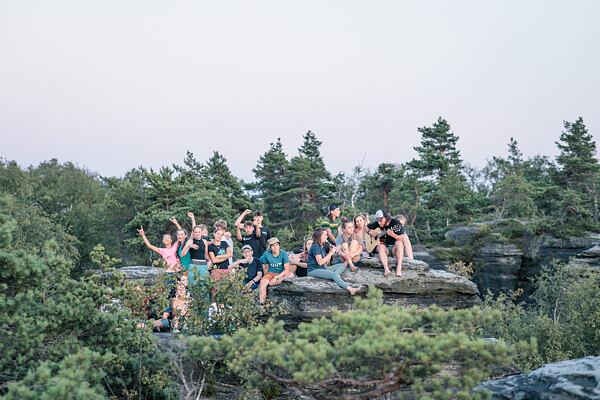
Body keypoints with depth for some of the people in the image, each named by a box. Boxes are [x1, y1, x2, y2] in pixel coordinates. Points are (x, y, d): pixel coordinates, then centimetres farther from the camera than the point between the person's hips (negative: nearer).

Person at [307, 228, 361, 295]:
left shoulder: (322, 247, 16)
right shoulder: (315, 247, -11)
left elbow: (326, 263, 13)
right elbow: (320, 262, -21)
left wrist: (330, 253, 0)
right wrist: (330, 253, -13)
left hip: (323, 268, 10)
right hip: (314, 271, -10)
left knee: (343, 265, 1)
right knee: (334, 274, -32)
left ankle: (333, 276, -30)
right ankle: (350, 289, -45)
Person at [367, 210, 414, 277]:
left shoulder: (395, 223, -15)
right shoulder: (377, 224, -3)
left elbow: (402, 238, -22)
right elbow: (366, 227, 12)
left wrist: (393, 235, -41)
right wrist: (370, 232, -10)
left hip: (395, 248, -2)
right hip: (385, 247, 2)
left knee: (399, 243, -33)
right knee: (380, 247, -30)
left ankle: (399, 269, -38)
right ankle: (386, 269, -42)